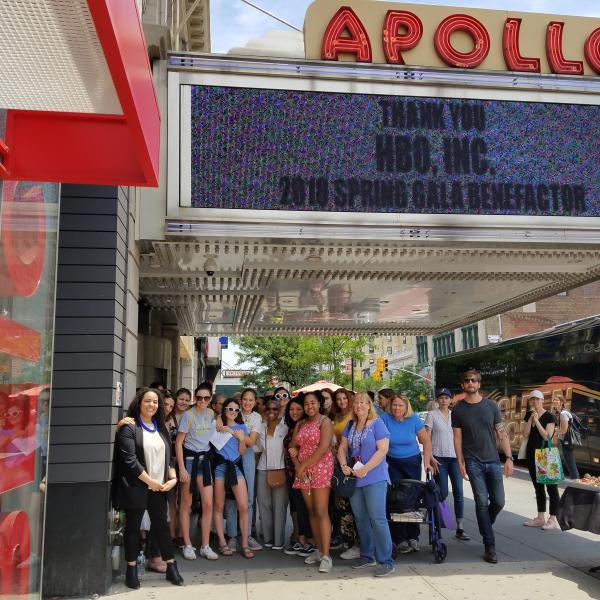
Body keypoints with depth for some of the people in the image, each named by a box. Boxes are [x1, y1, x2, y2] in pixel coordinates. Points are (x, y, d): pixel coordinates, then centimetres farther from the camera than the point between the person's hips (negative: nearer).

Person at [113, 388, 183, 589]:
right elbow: (129, 459, -15)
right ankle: (131, 570, 16)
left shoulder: (161, 428, 14)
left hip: (159, 487, 5)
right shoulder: (129, 427, -7)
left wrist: (173, 477, 0)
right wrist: (149, 481, -15)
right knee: (133, 527, 6)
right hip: (137, 487, -5)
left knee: (161, 525, 9)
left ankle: (171, 568, 15)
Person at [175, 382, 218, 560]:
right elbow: (178, 442, -10)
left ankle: (205, 546, 11)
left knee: (208, 504, 1)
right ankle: (187, 545, 15)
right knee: (186, 504, 5)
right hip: (189, 458, -5)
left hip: (205, 459, 5)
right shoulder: (188, 415, -10)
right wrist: (181, 468, -14)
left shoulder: (211, 414, 5)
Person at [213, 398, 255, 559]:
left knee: (243, 506, -6)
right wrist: (219, 428, -5)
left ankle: (245, 544, 2)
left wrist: (241, 438, -5)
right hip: (220, 466, -1)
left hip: (236, 466, 1)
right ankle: (222, 543, 14)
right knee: (219, 506, 4)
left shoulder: (242, 427, 13)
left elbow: (242, 451, 10)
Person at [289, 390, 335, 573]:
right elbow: (293, 447, 13)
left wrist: (303, 465, -12)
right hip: (303, 471, 6)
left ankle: (326, 556, -9)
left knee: (321, 512, -10)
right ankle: (319, 550, 17)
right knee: (311, 511, 9)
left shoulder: (325, 422, -5)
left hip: (320, 469, -6)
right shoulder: (300, 425, 15)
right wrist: (297, 466, -5)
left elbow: (323, 448, -15)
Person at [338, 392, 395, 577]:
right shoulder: (350, 426, 13)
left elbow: (383, 450, -14)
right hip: (355, 479, 6)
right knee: (360, 519, 12)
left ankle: (386, 561, -3)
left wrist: (365, 469, -18)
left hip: (374, 478, -6)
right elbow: (342, 448, 14)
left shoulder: (377, 424, -5)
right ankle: (367, 556, 24)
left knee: (377, 519, -10)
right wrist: (344, 466, -5)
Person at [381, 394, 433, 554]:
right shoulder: (385, 418, -12)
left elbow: (426, 441, 0)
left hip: (412, 462, 1)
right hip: (392, 463, -1)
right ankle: (400, 540, 2)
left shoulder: (414, 419, -8)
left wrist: (427, 462, -5)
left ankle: (413, 537, 16)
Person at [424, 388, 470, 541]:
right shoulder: (432, 415, -1)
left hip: (455, 457, 4)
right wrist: (430, 458, -12)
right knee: (443, 493, -4)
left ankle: (459, 528, 4)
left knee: (458, 492, -1)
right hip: (439, 458, -4)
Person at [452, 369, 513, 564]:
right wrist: (461, 463, -5)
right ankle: (489, 546, 4)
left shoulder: (491, 406, 4)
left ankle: (485, 526, 32)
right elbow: (457, 438, 2)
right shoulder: (458, 410, 1)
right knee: (482, 502, -4)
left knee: (498, 501, 2)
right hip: (473, 462, -2)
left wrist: (509, 458, -2)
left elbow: (502, 433, 5)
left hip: (493, 460, 2)